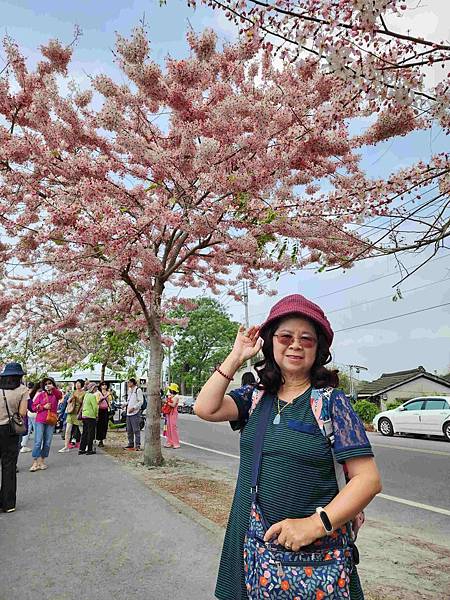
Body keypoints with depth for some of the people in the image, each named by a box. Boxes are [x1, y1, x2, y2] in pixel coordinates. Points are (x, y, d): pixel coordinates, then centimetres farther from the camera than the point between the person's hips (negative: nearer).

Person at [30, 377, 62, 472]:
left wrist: (53, 388, -38)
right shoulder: (40, 395, 4)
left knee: (47, 442, 6)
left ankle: (42, 461, 18)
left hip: (51, 421, 2)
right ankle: (35, 462, -1)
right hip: (40, 421, -1)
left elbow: (60, 395, -21)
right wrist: (44, 407, -12)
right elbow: (34, 407, 4)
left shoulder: (55, 395, 4)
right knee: (38, 442, -6)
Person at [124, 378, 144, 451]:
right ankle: (131, 444, 22)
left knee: (136, 430, -6)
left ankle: (137, 445, -1)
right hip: (128, 413, 8)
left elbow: (140, 401, -12)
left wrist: (133, 408, -18)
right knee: (129, 430, 12)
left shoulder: (138, 390, -8)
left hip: (135, 413, -8)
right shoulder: (129, 390, 18)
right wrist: (126, 404, 8)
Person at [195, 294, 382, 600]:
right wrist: (236, 357, -10)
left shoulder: (331, 402, -11)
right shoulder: (255, 397, 1)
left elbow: (368, 478, -13)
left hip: (314, 551, -3)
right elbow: (205, 408, -13)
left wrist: (316, 524, -22)